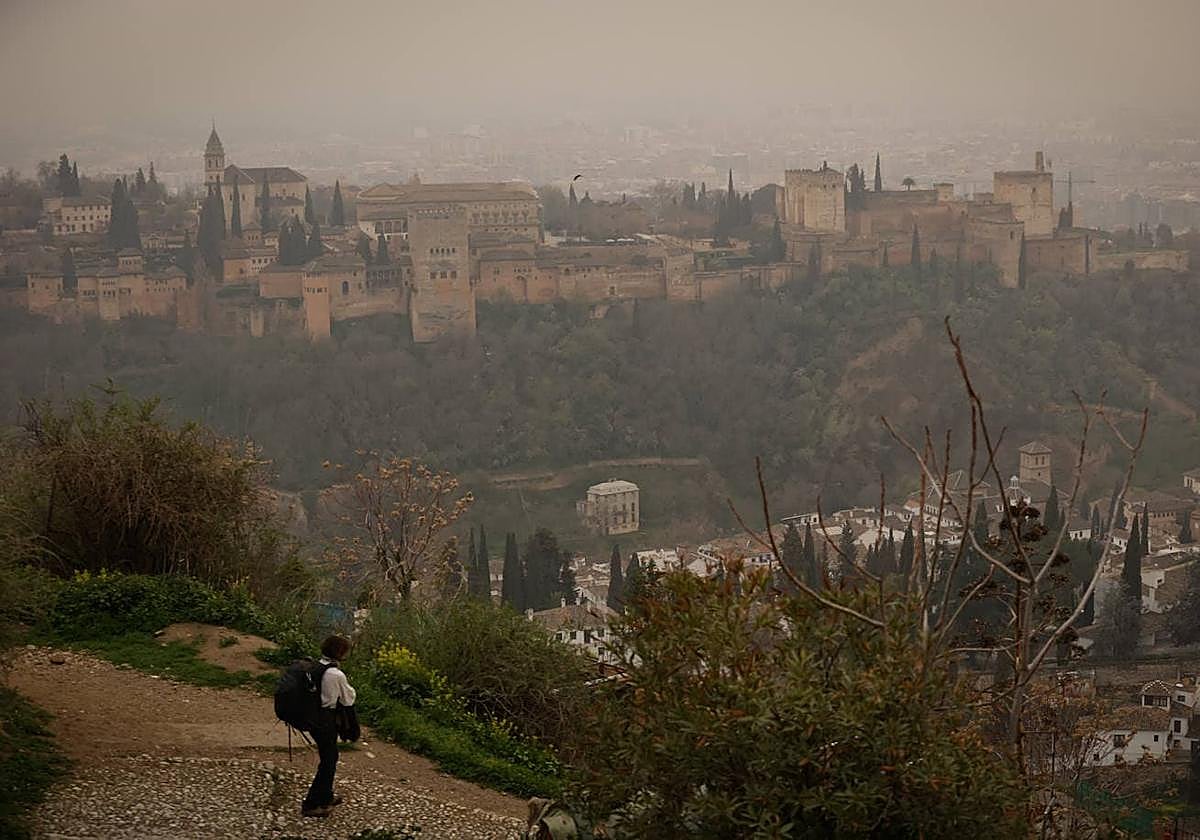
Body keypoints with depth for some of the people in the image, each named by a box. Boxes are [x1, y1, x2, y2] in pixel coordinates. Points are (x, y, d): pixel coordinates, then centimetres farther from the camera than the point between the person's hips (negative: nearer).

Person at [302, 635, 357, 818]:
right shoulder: (337, 675, -24)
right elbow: (348, 700, -11)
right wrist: (349, 687, 7)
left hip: (314, 718, 8)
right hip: (326, 721, -8)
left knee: (330, 757, 24)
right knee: (328, 762, 5)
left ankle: (326, 797, 39)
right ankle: (310, 805, 8)